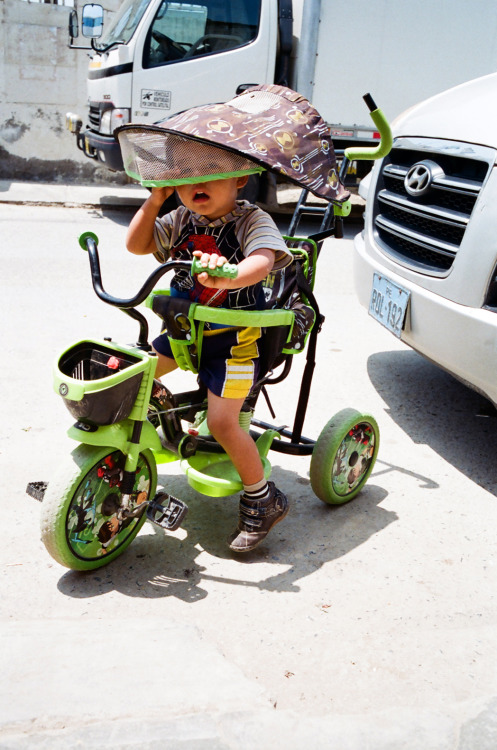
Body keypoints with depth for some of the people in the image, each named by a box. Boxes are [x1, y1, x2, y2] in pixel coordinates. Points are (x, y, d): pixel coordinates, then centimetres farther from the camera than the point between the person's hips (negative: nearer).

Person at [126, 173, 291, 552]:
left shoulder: (252, 219, -15)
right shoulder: (181, 219, 2)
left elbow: (263, 260, -35)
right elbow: (137, 244, 2)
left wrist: (227, 276, -57)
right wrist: (154, 200, -11)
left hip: (234, 339, -6)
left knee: (222, 422, -14)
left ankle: (263, 499, 8)